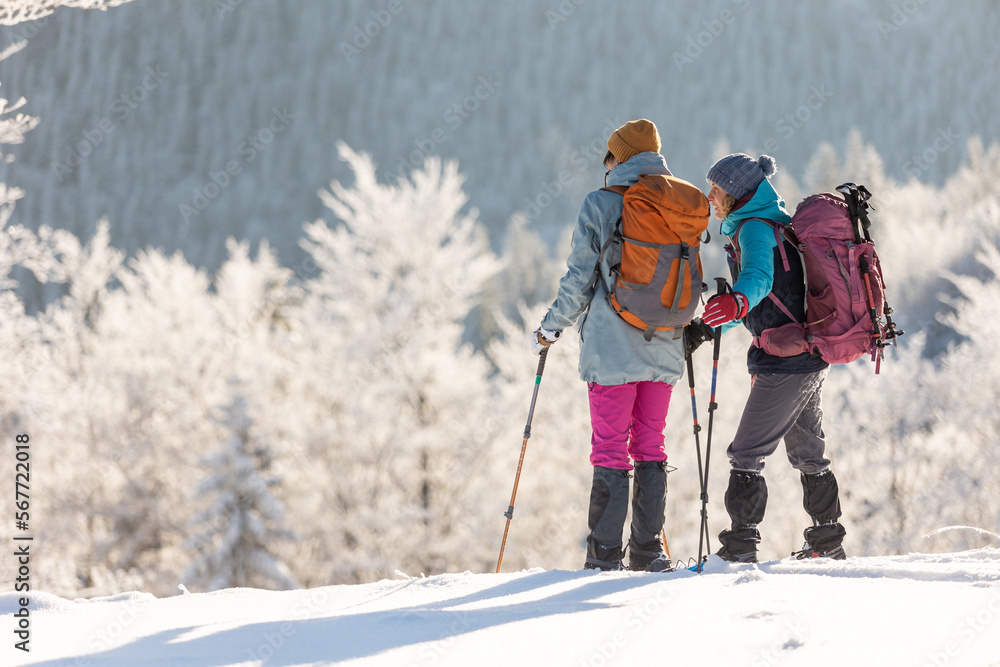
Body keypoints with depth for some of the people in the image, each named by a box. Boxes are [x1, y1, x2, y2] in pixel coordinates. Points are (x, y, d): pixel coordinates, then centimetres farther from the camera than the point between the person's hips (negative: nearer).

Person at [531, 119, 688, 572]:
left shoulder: (600, 204, -6)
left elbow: (579, 280, -6)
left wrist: (550, 328, 8)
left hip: (611, 350, -4)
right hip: (663, 349, 4)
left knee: (610, 451, -1)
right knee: (650, 449, 12)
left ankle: (605, 556, -2)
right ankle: (647, 552, 12)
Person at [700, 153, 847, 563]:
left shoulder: (754, 227, -13)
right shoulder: (777, 222, 18)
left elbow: (759, 277, -34)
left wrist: (736, 302, -55)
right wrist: (709, 326, 33)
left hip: (786, 363, -10)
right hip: (812, 361, 10)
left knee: (747, 454, -8)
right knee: (808, 453, 21)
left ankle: (740, 548, -11)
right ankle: (828, 543, 29)